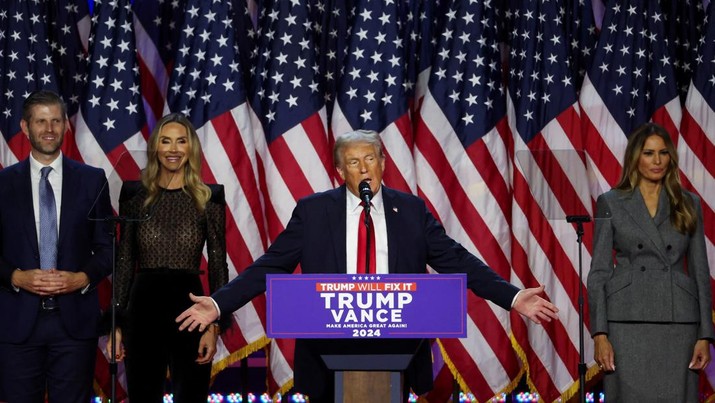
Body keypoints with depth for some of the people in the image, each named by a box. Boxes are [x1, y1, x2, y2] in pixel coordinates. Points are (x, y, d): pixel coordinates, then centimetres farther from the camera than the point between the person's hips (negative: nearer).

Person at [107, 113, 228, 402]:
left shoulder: (209, 198, 2)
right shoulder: (135, 195, 6)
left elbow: (218, 266, 2)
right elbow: (124, 262, 8)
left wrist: (213, 326, -7)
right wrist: (117, 324, 4)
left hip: (189, 306, -1)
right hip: (143, 308, 1)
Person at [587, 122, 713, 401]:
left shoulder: (688, 205, 10)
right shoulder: (610, 203, 5)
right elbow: (599, 272, 1)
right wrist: (600, 334, -8)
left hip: (678, 323, 2)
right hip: (628, 321, -2)